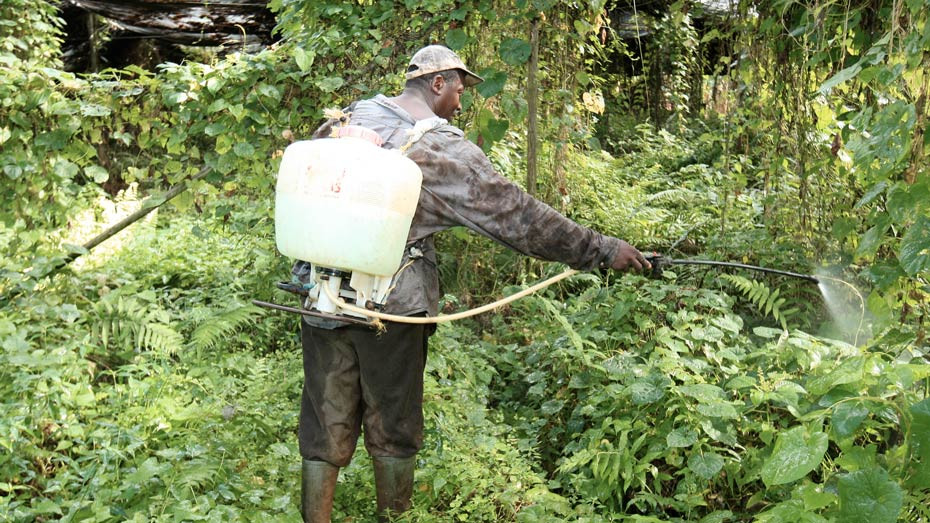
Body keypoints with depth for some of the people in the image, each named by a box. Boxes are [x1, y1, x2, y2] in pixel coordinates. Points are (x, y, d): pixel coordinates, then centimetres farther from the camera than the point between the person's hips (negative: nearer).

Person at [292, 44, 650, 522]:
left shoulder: (345, 120, 8)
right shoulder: (444, 149, -9)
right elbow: (516, 216, -11)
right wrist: (602, 250, -6)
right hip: (390, 304, -5)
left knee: (326, 426, 13)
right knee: (393, 428, 13)